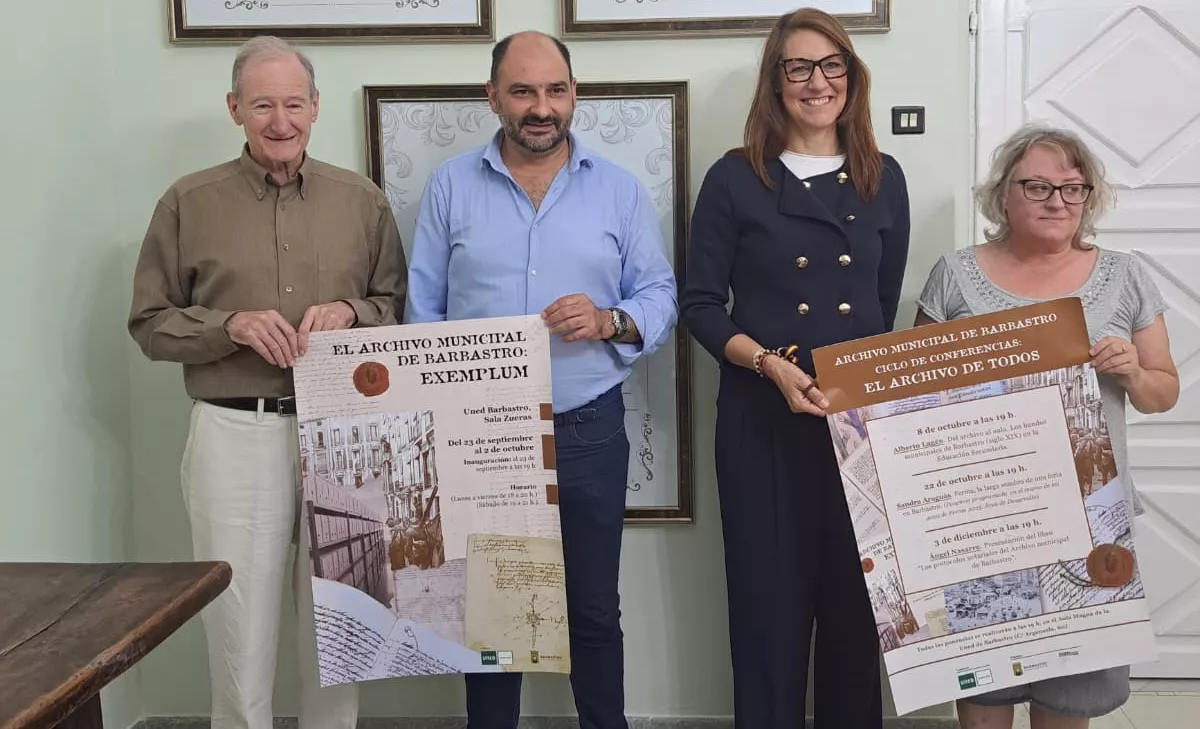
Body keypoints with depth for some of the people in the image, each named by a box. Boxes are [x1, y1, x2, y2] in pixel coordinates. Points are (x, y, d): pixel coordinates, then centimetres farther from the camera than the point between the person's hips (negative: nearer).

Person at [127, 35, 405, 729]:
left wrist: (349, 311, -9)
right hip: (235, 432, -1)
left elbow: (398, 303, 13)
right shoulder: (189, 202, 2)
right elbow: (150, 323, 4)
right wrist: (231, 325, -13)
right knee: (241, 618, 4)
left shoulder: (363, 200, 7)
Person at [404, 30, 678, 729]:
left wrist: (609, 321, -18)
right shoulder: (451, 185, 4)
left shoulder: (621, 189, 4)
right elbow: (422, 309, 3)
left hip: (588, 430, 0)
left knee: (594, 609, 10)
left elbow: (660, 295, 3)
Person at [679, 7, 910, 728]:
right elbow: (701, 305, -3)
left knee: (856, 598, 9)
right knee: (770, 598, 4)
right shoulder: (735, 178, -1)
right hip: (763, 419, -2)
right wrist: (772, 364, -16)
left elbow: (887, 309, 14)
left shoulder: (883, 179, 8)